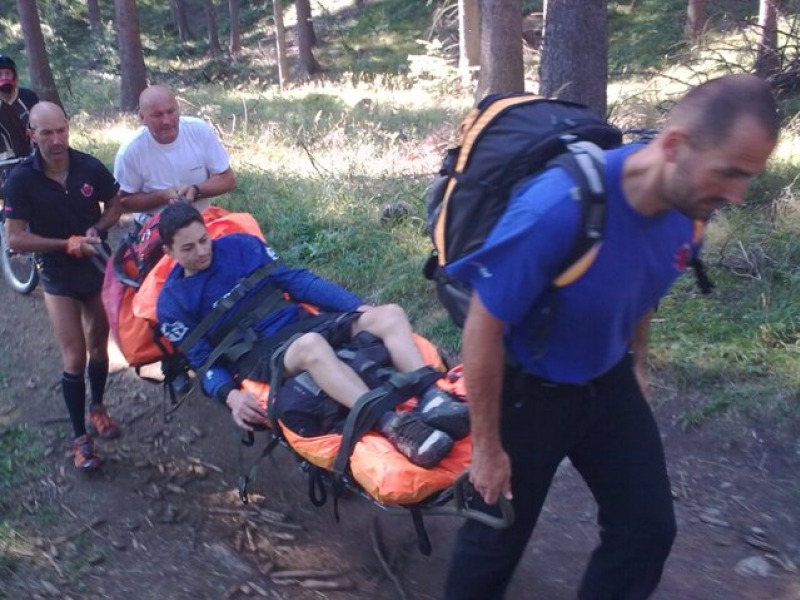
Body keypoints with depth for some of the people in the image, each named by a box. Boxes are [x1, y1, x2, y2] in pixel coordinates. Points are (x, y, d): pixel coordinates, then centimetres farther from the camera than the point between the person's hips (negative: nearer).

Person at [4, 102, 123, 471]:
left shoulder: (89, 167, -13)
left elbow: (114, 205, 4)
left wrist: (97, 230, -16)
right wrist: (68, 244, -25)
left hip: (98, 267, 2)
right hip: (58, 277, -2)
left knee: (99, 347, 15)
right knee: (74, 358, -2)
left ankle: (97, 407, 41)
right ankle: (80, 438, 12)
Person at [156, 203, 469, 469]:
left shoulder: (241, 245, 12)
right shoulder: (173, 302, 4)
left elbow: (295, 280, 11)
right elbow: (203, 360, 1)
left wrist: (358, 306, 2)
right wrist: (230, 395, -22)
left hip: (298, 324, 6)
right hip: (256, 357, -5)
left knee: (390, 315, -17)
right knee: (309, 345, -41)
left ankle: (432, 400, -38)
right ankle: (393, 425, -54)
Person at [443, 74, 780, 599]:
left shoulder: (687, 207, -14)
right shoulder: (556, 210, -36)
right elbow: (484, 328, -26)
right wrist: (487, 445, -17)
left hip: (609, 382, 6)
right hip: (528, 389, -6)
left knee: (649, 528, 13)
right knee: (497, 539, 11)